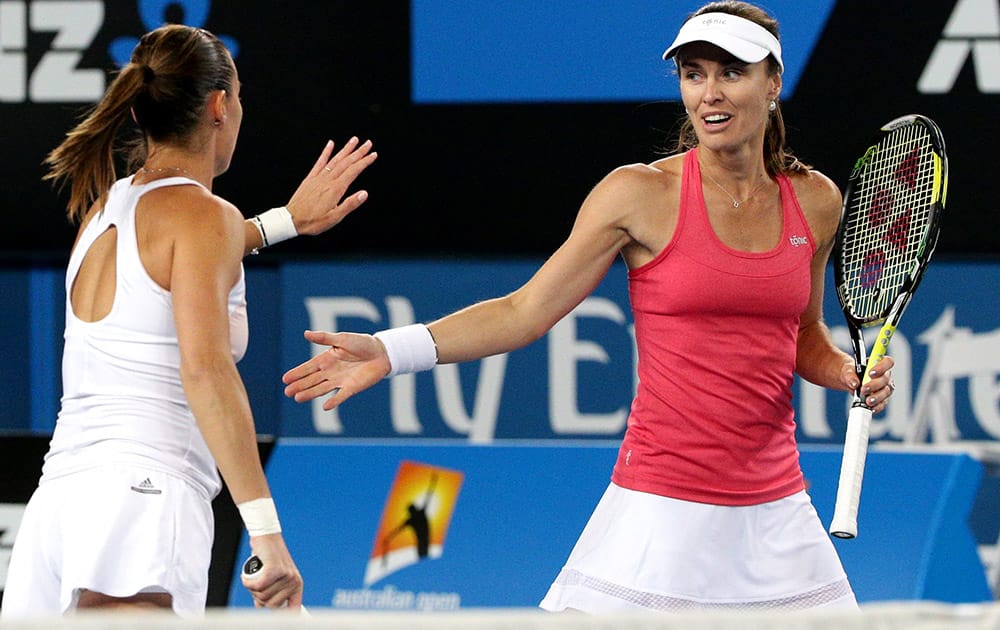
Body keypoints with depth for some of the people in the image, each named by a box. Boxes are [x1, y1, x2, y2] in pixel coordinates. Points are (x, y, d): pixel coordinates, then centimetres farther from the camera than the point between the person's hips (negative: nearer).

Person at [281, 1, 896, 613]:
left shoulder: (816, 201, 6)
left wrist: (850, 374, 1)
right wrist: (392, 350, -15)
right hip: (662, 511, -4)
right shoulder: (642, 195, -6)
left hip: (775, 512, 4)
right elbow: (524, 311, -5)